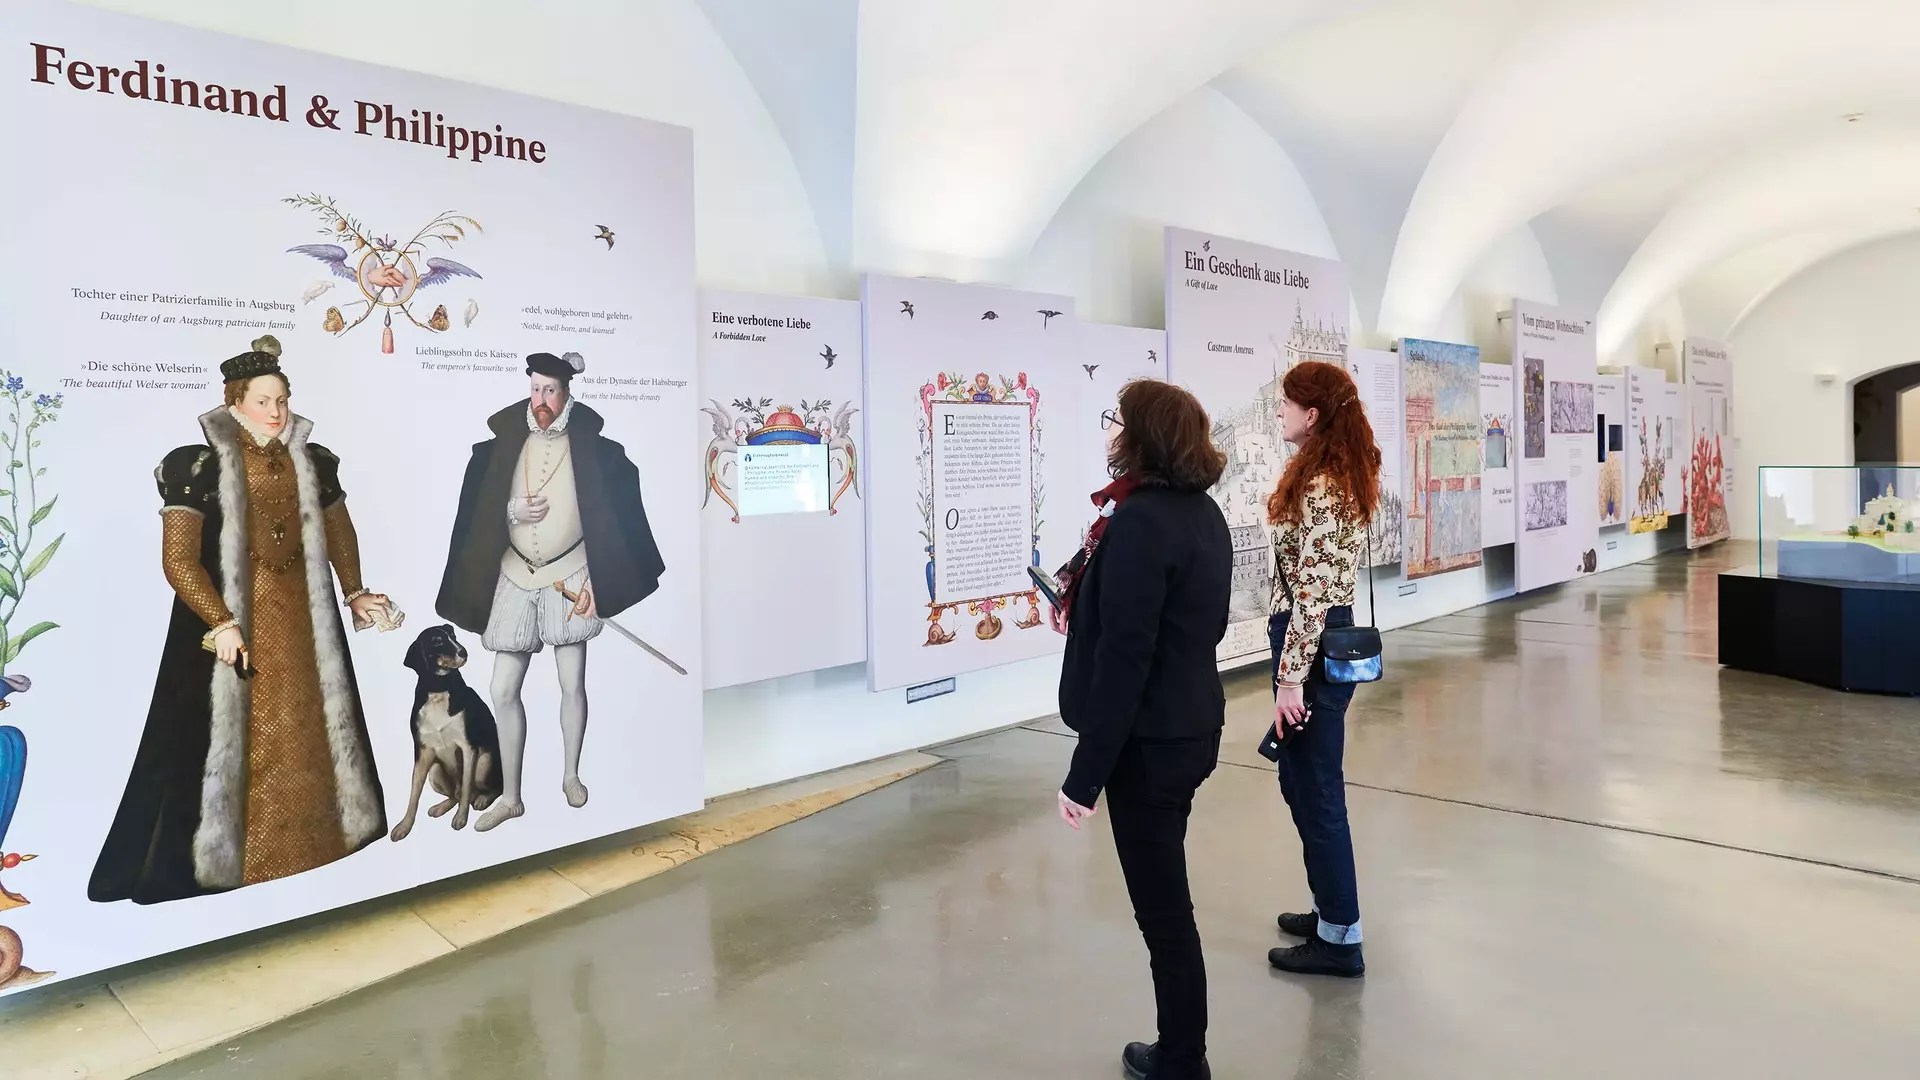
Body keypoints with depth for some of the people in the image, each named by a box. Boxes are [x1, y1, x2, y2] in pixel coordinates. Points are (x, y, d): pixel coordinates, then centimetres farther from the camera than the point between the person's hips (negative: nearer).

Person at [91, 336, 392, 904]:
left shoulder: (311, 462, 5)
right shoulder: (202, 466, -10)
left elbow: (338, 531, 18)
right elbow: (179, 560, -14)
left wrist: (353, 593, 9)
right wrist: (221, 623, -22)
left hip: (303, 618, 5)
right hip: (231, 619, -5)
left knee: (307, 728, 14)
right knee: (229, 736, 1)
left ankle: (304, 835, 31)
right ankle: (210, 854, 14)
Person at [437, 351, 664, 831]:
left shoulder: (590, 446, -7)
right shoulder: (504, 441, -1)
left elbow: (612, 517, -3)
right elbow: (475, 511, 6)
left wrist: (596, 580, -7)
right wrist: (511, 511, -14)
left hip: (568, 577, -2)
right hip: (515, 578, 2)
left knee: (572, 685, 5)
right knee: (503, 691, 3)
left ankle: (571, 775, 28)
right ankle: (509, 796, 16)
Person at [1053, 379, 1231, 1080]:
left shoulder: (1139, 521, -21)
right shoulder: (1203, 511, 8)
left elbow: (1123, 658, -24)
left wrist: (1085, 773, -19)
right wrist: (1083, 605, 18)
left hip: (1149, 742, -10)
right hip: (1191, 726, 10)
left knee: (1162, 905, 4)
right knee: (1167, 895, 21)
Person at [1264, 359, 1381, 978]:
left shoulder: (1318, 488, -20)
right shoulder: (1344, 475, 12)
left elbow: (1313, 592, -22)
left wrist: (1290, 676, -20)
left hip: (1313, 646, -10)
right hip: (1334, 638, 10)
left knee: (1313, 789, 1)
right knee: (1308, 782, 19)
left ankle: (1340, 939, 12)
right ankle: (1332, 910, 32)